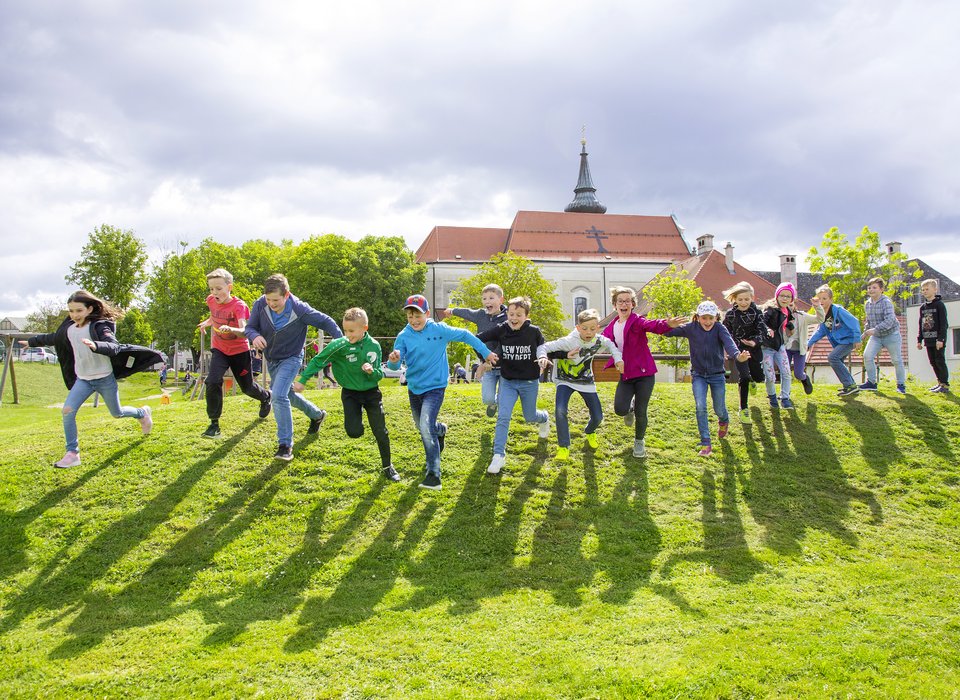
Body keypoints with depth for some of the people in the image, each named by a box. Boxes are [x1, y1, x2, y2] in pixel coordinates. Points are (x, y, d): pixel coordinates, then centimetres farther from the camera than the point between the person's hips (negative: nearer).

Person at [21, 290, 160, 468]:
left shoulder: (99, 326, -20)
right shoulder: (69, 328, -1)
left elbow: (114, 347, -35)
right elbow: (53, 338, 21)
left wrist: (95, 345, -54)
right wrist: (31, 341, 32)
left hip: (105, 378, -5)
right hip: (83, 379, 5)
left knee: (117, 413, 13)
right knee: (67, 411, -14)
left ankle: (143, 413, 46)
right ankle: (72, 454, -7)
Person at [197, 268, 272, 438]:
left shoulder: (238, 305, -24)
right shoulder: (211, 302, -7)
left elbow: (244, 332, -36)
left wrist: (231, 329, -56)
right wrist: (206, 323, -2)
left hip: (239, 351, -3)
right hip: (219, 350, 3)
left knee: (247, 387, 12)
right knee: (212, 382, -20)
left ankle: (265, 397, 49)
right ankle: (214, 423, -11)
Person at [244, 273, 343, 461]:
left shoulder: (300, 309, -28)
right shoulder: (260, 305, -20)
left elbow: (326, 322, -16)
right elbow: (249, 327, -9)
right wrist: (254, 336, -33)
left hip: (291, 358, -6)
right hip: (270, 359, 6)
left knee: (278, 396, -25)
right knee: (287, 394, 24)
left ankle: (285, 446, -19)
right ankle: (317, 415, 52)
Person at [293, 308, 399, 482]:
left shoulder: (374, 346, -11)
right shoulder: (339, 345, -19)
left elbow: (380, 374, -4)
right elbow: (318, 361, -10)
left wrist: (372, 371, -27)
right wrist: (302, 380, -10)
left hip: (371, 391, 2)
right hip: (350, 393, -1)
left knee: (380, 431, 3)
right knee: (354, 432, -17)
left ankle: (387, 466, 24)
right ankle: (357, 414, 20)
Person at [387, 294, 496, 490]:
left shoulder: (439, 330, -13)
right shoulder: (404, 336, -9)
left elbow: (464, 335, 1)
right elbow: (395, 365, -17)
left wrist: (486, 352, 5)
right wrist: (394, 360, -42)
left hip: (435, 387, -4)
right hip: (414, 388, 4)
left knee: (426, 427, -21)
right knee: (421, 426, 23)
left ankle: (433, 474, -16)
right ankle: (440, 430, 60)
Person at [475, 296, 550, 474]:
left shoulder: (534, 332, -13)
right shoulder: (501, 330, -12)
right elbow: (478, 339, -3)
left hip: (529, 382, 0)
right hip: (507, 381, 0)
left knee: (529, 416, 17)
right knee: (503, 417, -13)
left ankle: (544, 418, 54)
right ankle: (499, 456, -8)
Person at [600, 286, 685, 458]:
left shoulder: (637, 321, -11)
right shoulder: (611, 327, 7)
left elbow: (651, 324, -33)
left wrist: (667, 324, -55)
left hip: (644, 373, -4)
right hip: (625, 374, 4)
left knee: (640, 412, -3)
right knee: (620, 409, -12)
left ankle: (639, 441, 26)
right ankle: (631, 407, 27)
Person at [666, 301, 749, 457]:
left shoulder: (719, 328, -14)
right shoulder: (691, 328, -9)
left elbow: (728, 342, -33)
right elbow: (670, 331, -18)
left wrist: (737, 355, -55)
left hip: (717, 375, 0)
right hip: (699, 375, 0)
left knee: (719, 409, 11)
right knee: (700, 407, -15)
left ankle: (724, 421, 49)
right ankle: (706, 444, -7)